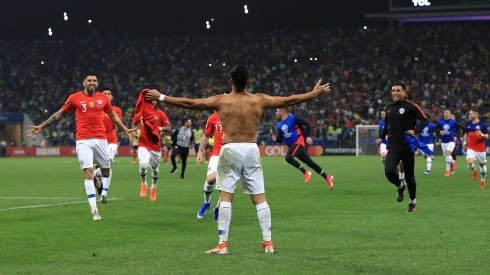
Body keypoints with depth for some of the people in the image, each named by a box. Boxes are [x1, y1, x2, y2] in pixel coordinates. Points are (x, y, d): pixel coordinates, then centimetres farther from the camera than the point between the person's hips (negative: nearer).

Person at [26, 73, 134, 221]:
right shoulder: (75, 97, 2)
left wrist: (125, 130, 23)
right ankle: (94, 210, -13)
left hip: (101, 139, 3)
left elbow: (113, 116, 23)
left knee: (106, 172, 6)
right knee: (88, 172, -12)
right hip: (83, 141, -3)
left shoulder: (103, 98, 8)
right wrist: (41, 127, 7)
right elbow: (59, 114, 9)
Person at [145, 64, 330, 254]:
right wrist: (314, 93, 27)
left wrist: (161, 97, 8)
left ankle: (222, 244, -5)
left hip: (230, 150, -2)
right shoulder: (259, 100, 4)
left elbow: (189, 103, 0)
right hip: (251, 149, 2)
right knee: (259, 197, 6)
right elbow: (290, 100, 14)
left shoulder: (221, 101, -1)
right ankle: (268, 242, 6)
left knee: (225, 196, 0)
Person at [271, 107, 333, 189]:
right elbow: (280, 138, 17)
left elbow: (307, 124, -7)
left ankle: (305, 172, -13)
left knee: (288, 157, -26)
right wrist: (275, 138, -6)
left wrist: (308, 136, -14)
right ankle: (327, 177, 15)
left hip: (298, 142, -7)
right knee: (309, 162, 7)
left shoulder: (293, 118, -10)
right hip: (292, 145, 7)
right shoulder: (280, 125, 12)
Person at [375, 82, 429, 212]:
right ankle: (400, 187, 14)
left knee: (409, 176, 5)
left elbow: (425, 120, -8)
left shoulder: (410, 106, -6)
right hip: (393, 147, 4)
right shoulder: (389, 107, 12)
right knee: (389, 171, -19)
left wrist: (415, 131, -22)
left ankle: (413, 201, 29)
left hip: (407, 146, -4)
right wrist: (380, 137, 16)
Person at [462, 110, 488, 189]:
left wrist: (482, 134, -27)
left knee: (482, 164, 8)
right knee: (469, 162, -20)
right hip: (471, 148, 2)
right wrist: (465, 142, 7)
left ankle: (483, 180, 28)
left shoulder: (482, 124, -7)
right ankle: (474, 171, 13)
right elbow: (466, 134, 21)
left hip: (481, 148, -2)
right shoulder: (468, 125, 5)